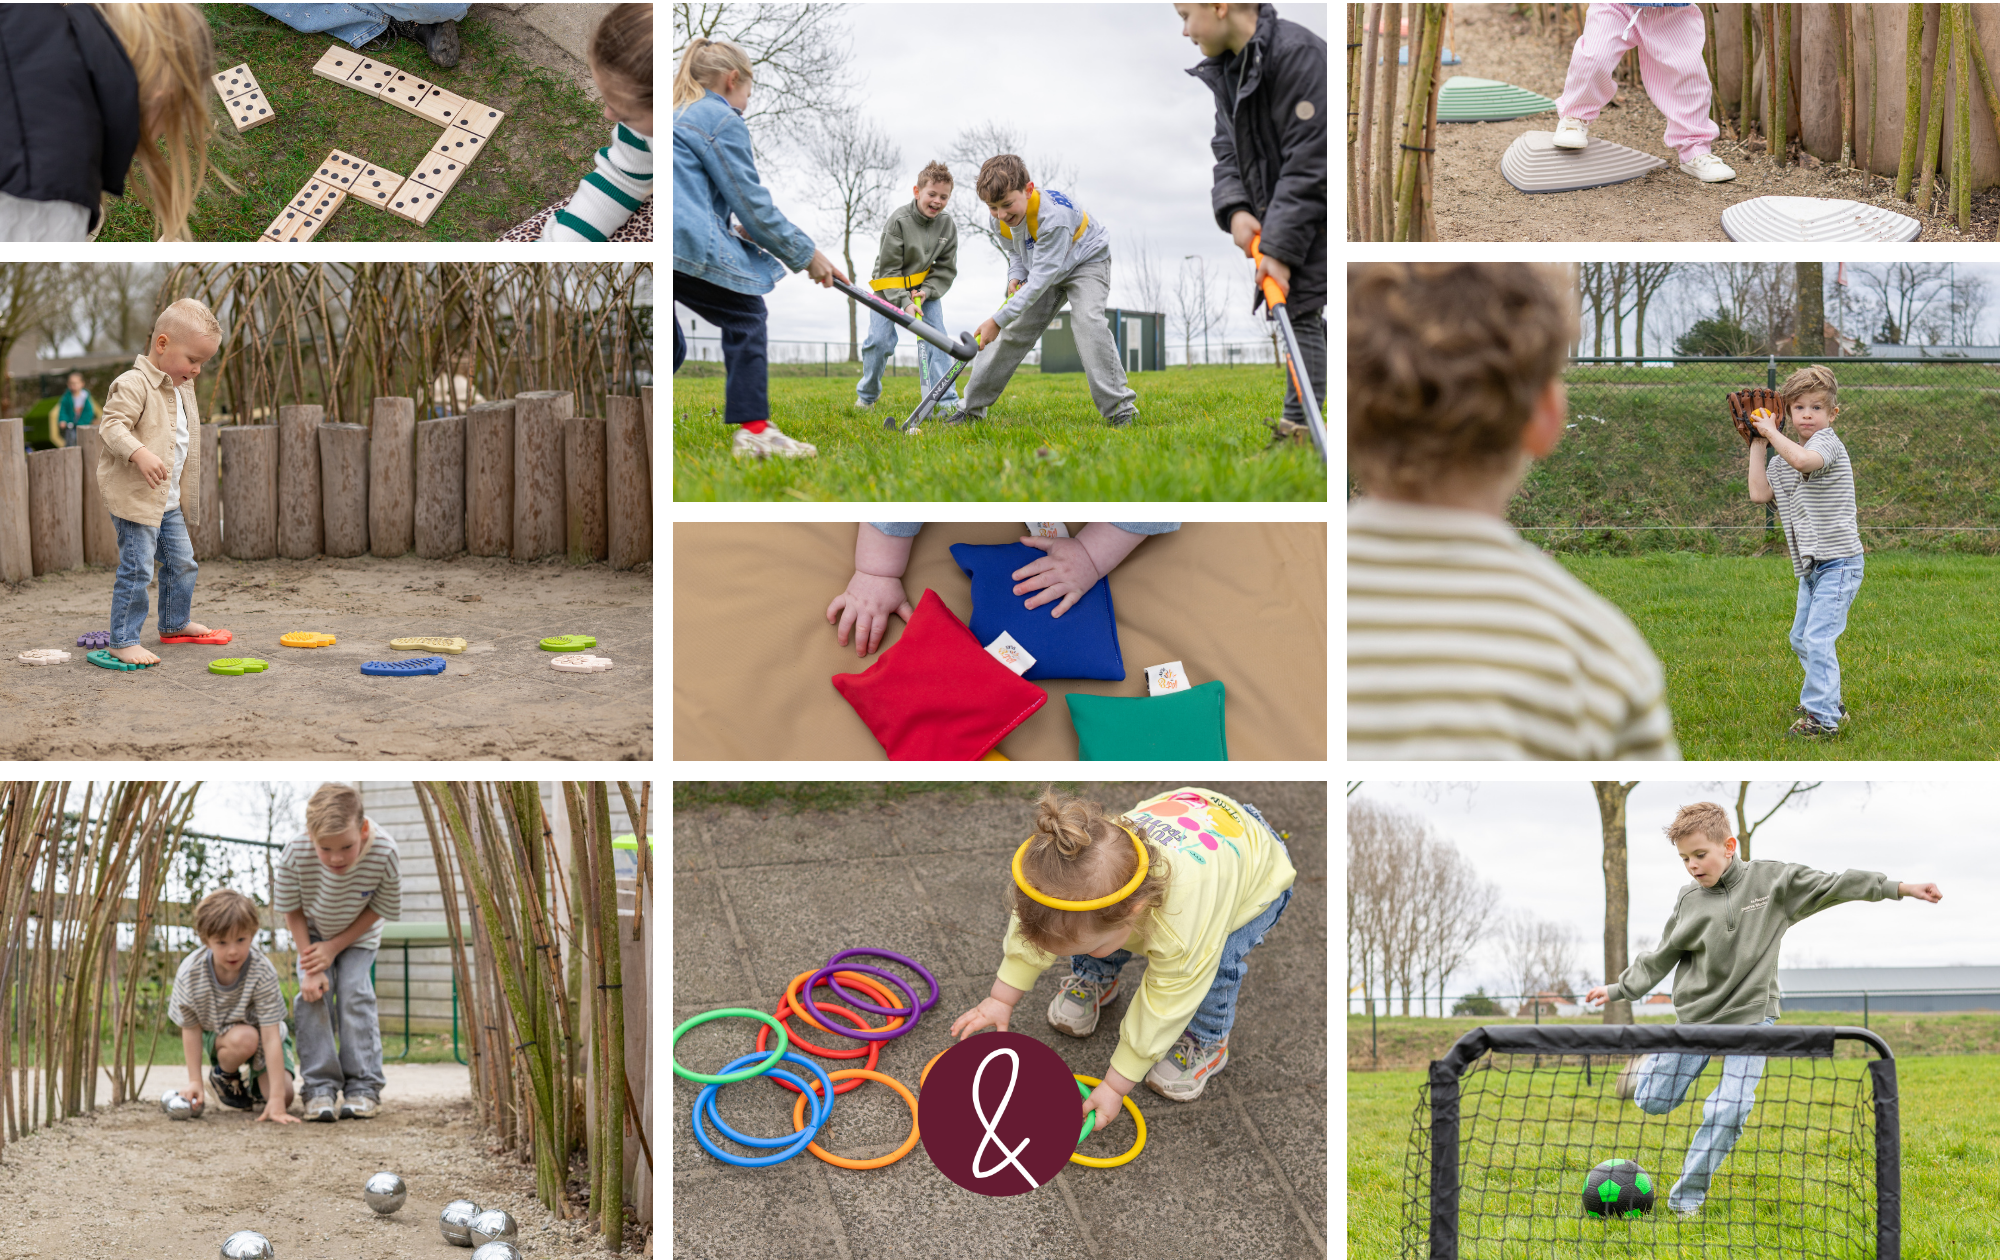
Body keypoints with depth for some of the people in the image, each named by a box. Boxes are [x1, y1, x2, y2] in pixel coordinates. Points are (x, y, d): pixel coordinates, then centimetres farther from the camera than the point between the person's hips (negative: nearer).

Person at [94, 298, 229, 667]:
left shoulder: (180, 388, 14)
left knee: (182, 562, 18)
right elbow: (112, 425, -26)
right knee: (137, 569, -11)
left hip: (170, 501, 9)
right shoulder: (134, 384, -16)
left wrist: (184, 492, 26)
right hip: (134, 497, -9)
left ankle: (175, 623, 37)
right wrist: (140, 453, -40)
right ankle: (123, 640, -6)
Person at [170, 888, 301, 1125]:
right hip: (215, 1035, 0)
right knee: (244, 1039, -35)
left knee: (283, 1094, -19)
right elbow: (191, 1028, -12)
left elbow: (271, 1036, -32)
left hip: (261, 1033, 0)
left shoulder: (263, 973, -32)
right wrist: (194, 1081, -14)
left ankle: (255, 1080, 18)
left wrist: (277, 1100, -36)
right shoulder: (190, 972, -28)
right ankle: (222, 1075, 0)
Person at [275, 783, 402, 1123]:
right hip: (312, 933, 1)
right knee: (314, 995, -14)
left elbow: (378, 910, -17)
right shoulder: (295, 854, -35)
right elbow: (292, 911, -16)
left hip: (358, 936, -1)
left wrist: (334, 948, -19)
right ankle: (320, 1088, -9)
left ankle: (363, 1087, -7)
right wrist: (310, 965, -20)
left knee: (355, 993, -13)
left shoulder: (384, 853, -36)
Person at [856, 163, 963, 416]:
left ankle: (947, 402, -15)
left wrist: (927, 291, -18)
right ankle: (866, 396, 13)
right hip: (889, 288, -3)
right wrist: (904, 302, -29)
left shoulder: (948, 226, -9)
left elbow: (946, 269, -1)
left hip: (926, 289, 3)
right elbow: (888, 268, -19)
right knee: (880, 340, -11)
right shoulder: (899, 221, -21)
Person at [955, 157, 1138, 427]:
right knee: (1013, 331, 3)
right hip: (1043, 268, 7)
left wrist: (998, 319, -40)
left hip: (1087, 261, -7)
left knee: (1087, 319, -31)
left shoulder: (1054, 216, -40)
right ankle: (973, 407, 13)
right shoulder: (1002, 220, -17)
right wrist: (1016, 277, -15)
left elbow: (1041, 278, -39)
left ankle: (1119, 407, -30)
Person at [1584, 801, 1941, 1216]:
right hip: (1695, 1014, 2)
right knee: (1652, 1101, -1)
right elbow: (1660, 959, 10)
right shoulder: (1689, 899, 1)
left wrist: (1900, 888, -11)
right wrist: (1617, 990, 9)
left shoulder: (1772, 880, -5)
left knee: (1728, 1111, -13)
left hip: (1750, 1014, -2)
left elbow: (1832, 885, -7)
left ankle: (1685, 1198, 0)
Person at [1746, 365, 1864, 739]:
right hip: (1811, 566, 10)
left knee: (1818, 637, -16)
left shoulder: (1828, 444, -15)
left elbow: (1801, 460, -37)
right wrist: (1758, 444, 3)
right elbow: (1759, 493, 1)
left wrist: (1771, 430, -23)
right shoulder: (1782, 455, 11)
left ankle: (1822, 717, -12)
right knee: (1801, 638, 20)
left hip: (1838, 562, -10)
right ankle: (1828, 703, 36)